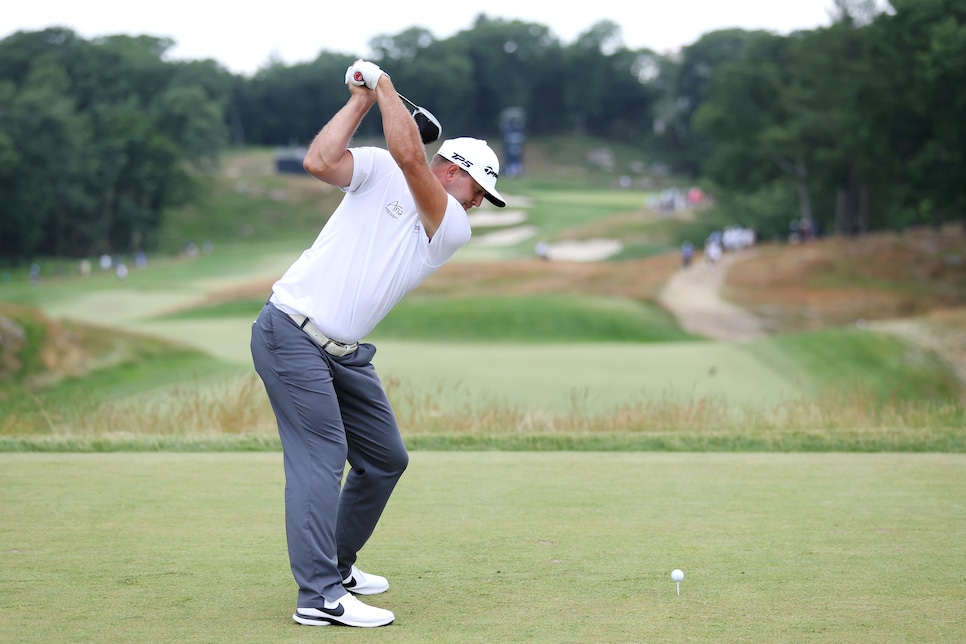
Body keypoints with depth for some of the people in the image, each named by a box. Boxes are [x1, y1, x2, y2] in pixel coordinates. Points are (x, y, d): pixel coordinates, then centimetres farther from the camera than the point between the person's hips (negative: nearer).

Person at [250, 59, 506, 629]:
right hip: (291, 333, -7)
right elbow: (319, 162, -20)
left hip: (344, 352, 7)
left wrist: (385, 85, -7)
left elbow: (410, 158, -13)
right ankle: (318, 596, -18)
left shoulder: (454, 231, 3)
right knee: (321, 457, -15)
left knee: (386, 459, 12)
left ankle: (336, 564, 28)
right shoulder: (380, 173, -2)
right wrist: (362, 98, -12)